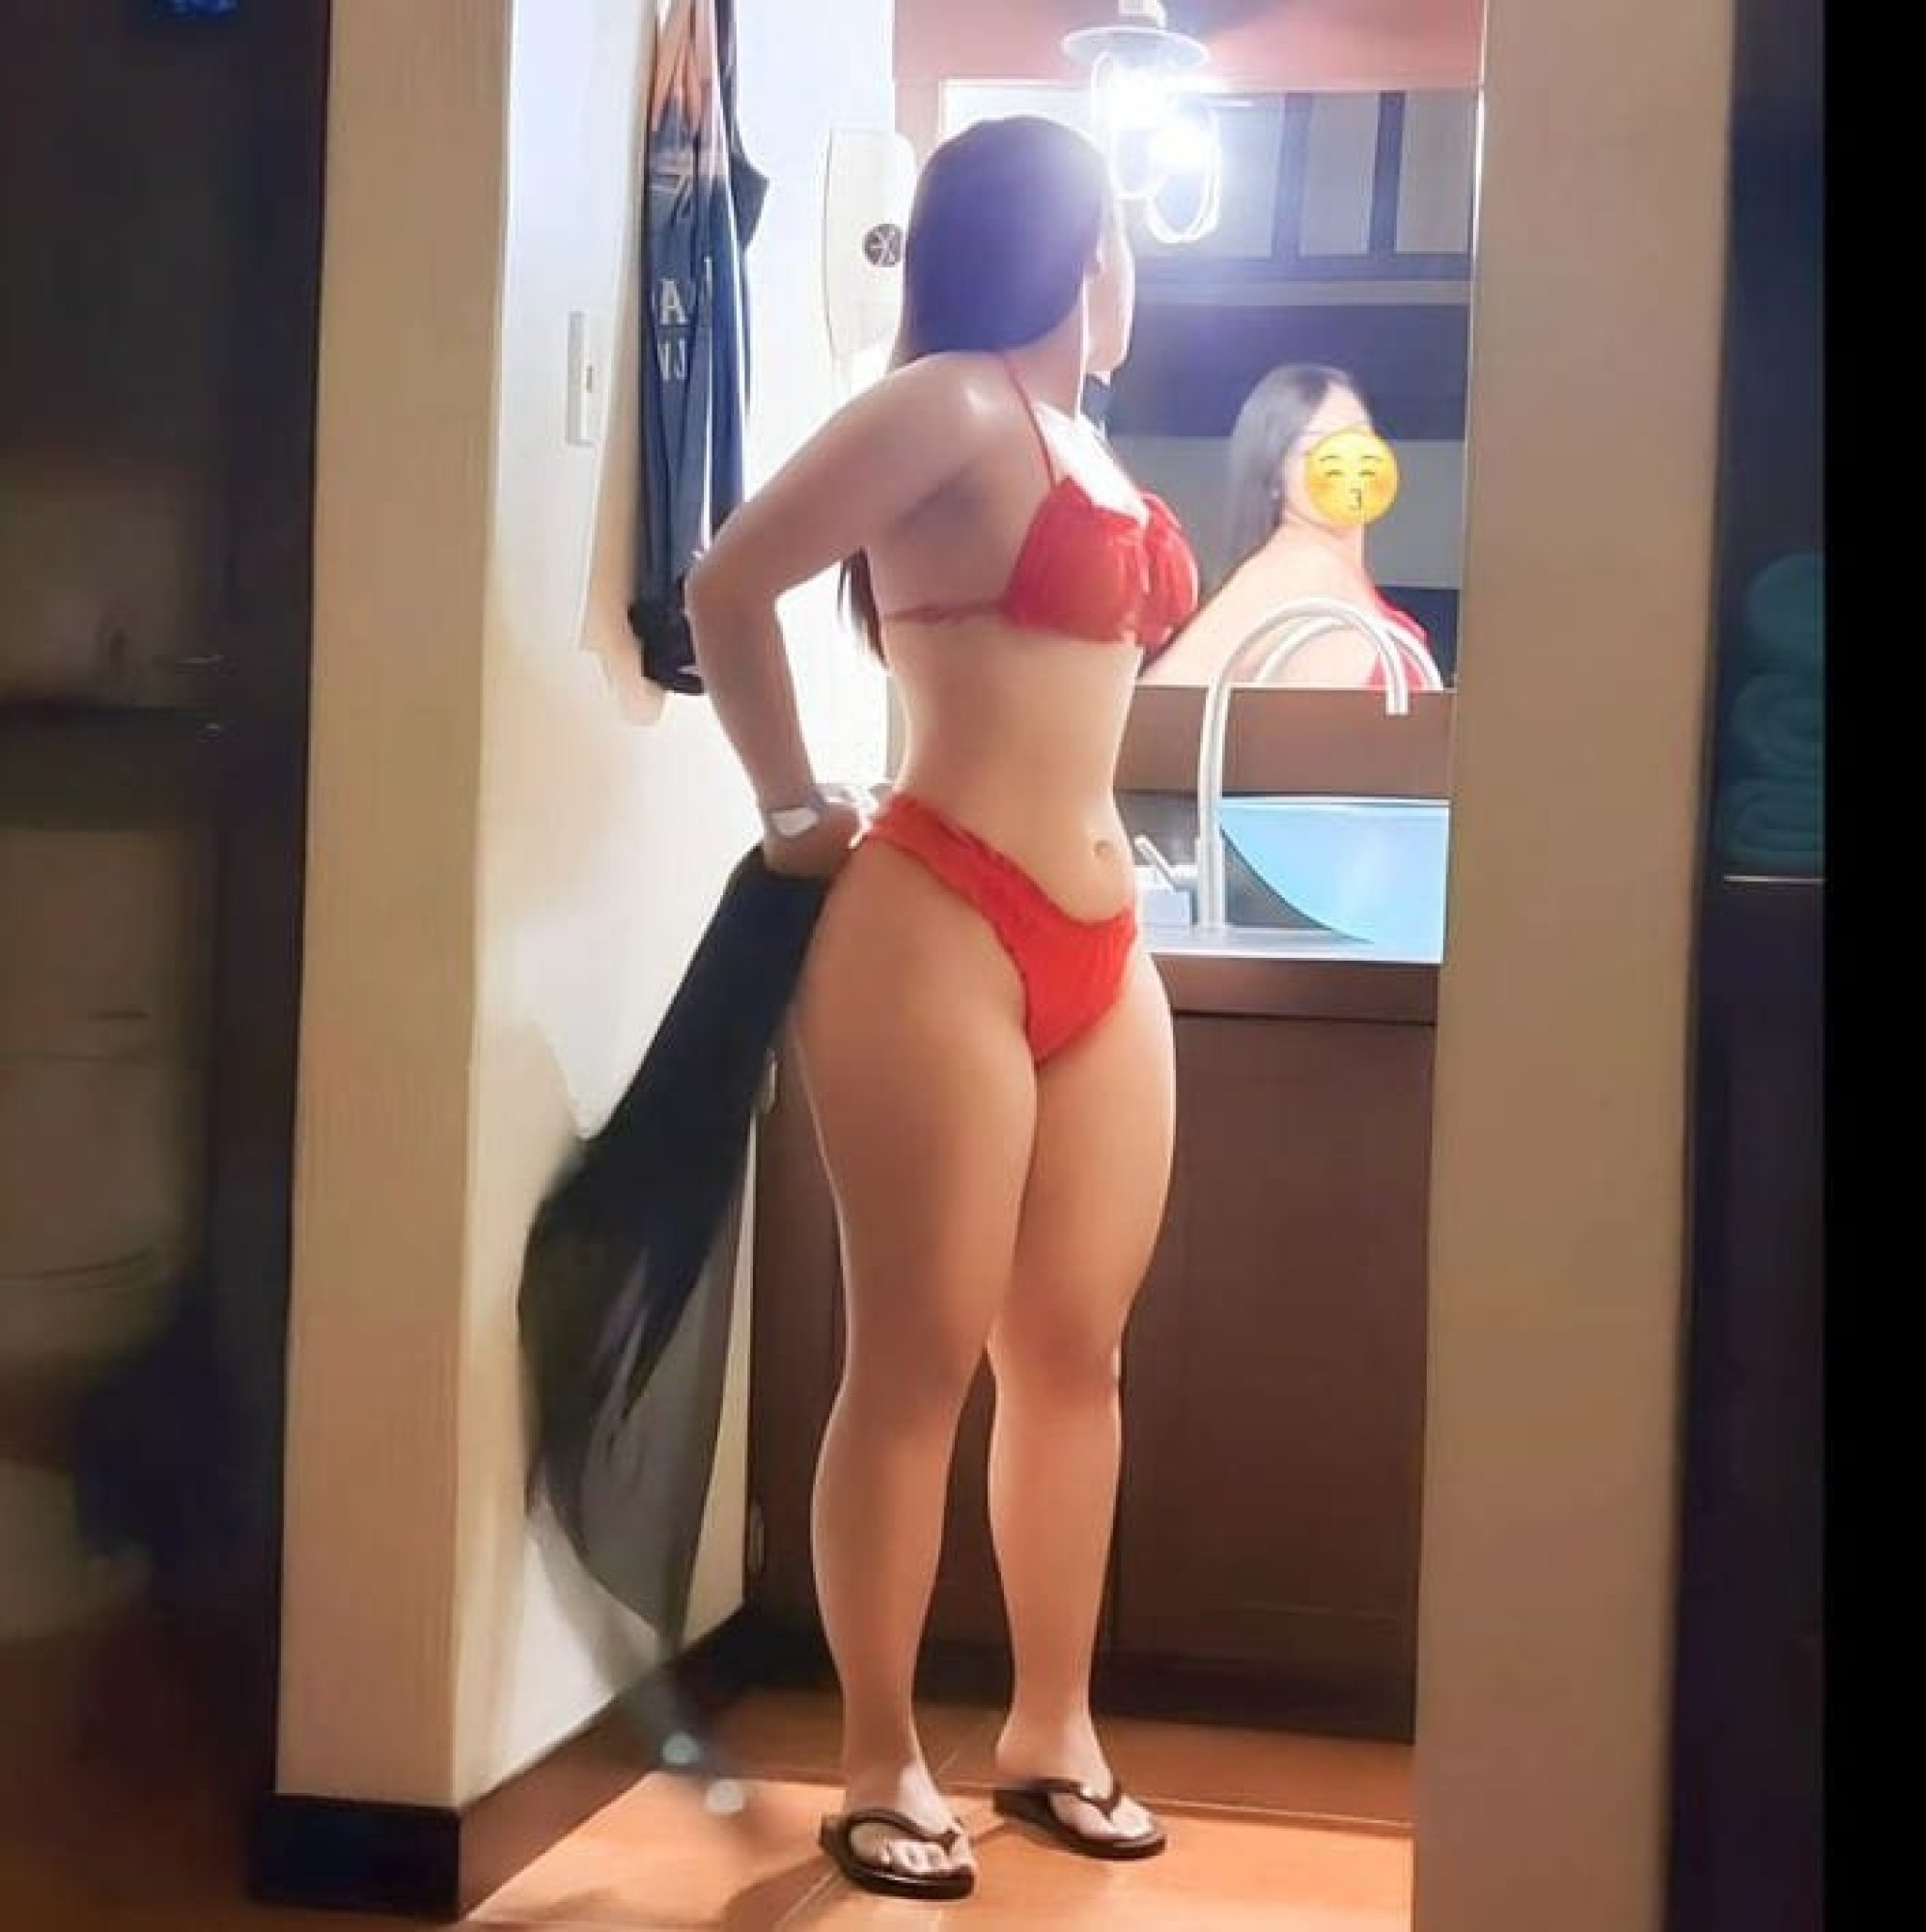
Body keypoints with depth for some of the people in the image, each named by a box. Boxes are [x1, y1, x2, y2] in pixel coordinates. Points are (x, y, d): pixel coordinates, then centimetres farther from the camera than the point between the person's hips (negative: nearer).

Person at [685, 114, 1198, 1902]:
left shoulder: (1080, 438, 17)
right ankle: (881, 1771, 9)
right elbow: (728, 586, -13)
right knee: (920, 1362, -2)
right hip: (941, 927, -8)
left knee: (1076, 1348, 11)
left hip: (1097, 945, 8)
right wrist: (795, 812, -4)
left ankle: (1050, 1733, 23)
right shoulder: (950, 408, -7)